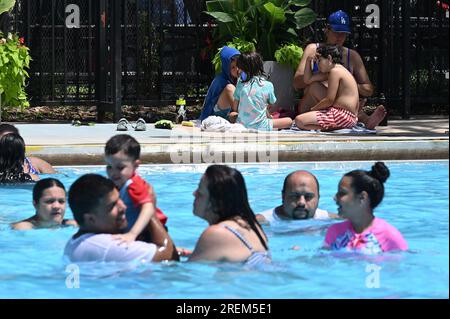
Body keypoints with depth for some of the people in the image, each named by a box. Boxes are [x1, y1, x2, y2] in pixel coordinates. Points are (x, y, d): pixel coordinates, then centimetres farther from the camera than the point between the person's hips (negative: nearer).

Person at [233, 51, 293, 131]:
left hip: (242, 125, 2)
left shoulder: (240, 84, -8)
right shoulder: (268, 86, -13)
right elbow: (270, 105, 1)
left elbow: (235, 108, 1)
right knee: (289, 121, 10)